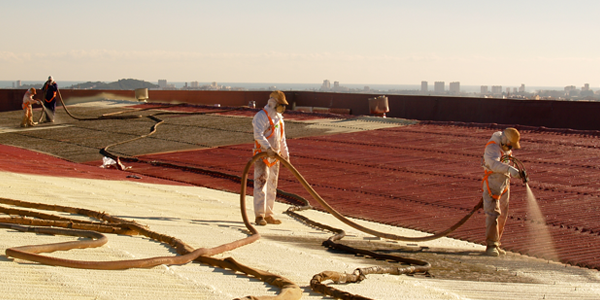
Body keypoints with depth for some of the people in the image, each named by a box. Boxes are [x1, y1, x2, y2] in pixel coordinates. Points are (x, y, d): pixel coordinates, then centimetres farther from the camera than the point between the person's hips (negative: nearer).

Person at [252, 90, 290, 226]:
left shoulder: (279, 117, 17)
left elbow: (282, 138, 25)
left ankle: (268, 214, 17)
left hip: (274, 156, 9)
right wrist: (268, 147, -37)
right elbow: (258, 135, -25)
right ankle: (259, 215, -14)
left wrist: (285, 154, 25)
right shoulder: (261, 116, -11)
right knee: (261, 184, -13)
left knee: (272, 186, 10)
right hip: (262, 155, -9)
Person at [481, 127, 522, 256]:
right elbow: (494, 163, -41)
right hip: (492, 184, -9)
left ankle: (496, 244, 21)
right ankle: (491, 245, -12)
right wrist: (510, 169, -53)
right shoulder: (492, 147, -21)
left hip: (504, 185, 9)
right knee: (493, 213, -14)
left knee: (502, 216, 11)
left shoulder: (507, 147, 8)